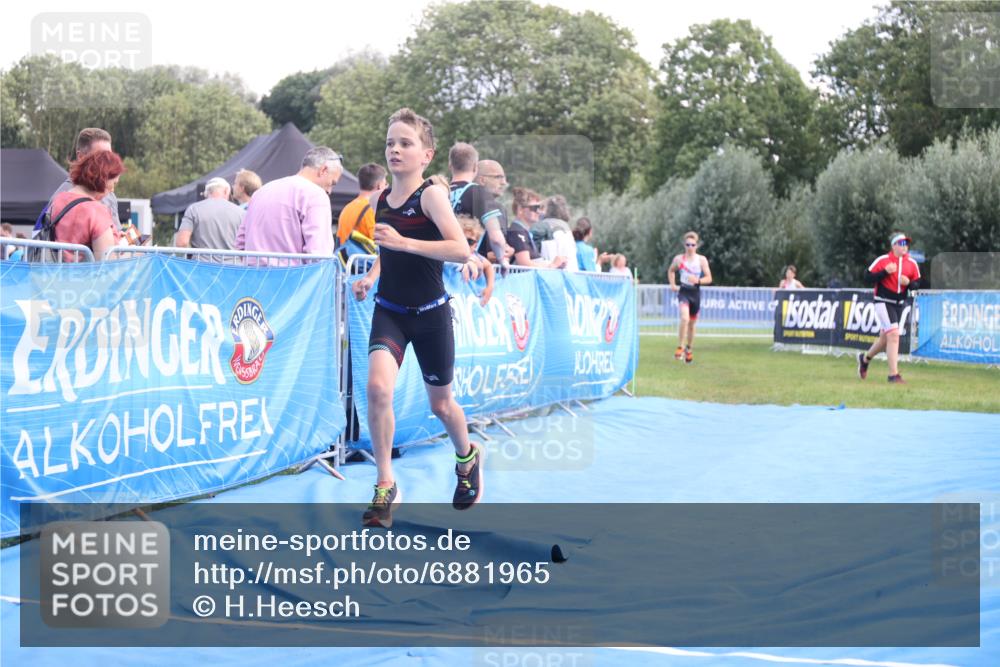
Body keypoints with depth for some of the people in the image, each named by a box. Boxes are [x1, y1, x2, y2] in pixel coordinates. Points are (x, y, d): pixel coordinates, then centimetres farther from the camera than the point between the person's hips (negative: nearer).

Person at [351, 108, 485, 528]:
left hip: (430, 314, -3)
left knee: (440, 405, 12)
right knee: (378, 387, -22)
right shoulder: (379, 201, 4)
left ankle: (467, 458, 46)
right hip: (389, 311, 3)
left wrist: (403, 242, -32)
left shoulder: (431, 194, -13)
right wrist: (371, 277, 2)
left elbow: (461, 250, -25)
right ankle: (385, 486, -11)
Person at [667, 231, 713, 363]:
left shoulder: (702, 260, -1)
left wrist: (698, 280, -19)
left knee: (692, 323, 13)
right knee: (684, 318, -26)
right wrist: (672, 284, 6)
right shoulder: (679, 259, -1)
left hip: (696, 293, 2)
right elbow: (671, 271, 18)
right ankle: (680, 347, -15)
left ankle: (688, 349, 33)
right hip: (683, 292, -2)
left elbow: (709, 278, -1)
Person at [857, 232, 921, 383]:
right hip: (883, 302, -6)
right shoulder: (882, 260, -9)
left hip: (900, 304, 6)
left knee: (886, 337, 15)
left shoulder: (912, 264, 3)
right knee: (894, 334, -18)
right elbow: (867, 277, -10)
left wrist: (908, 283, -13)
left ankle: (865, 358, 42)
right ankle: (893, 374, -16)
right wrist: (885, 272, -21)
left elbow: (916, 283, 9)